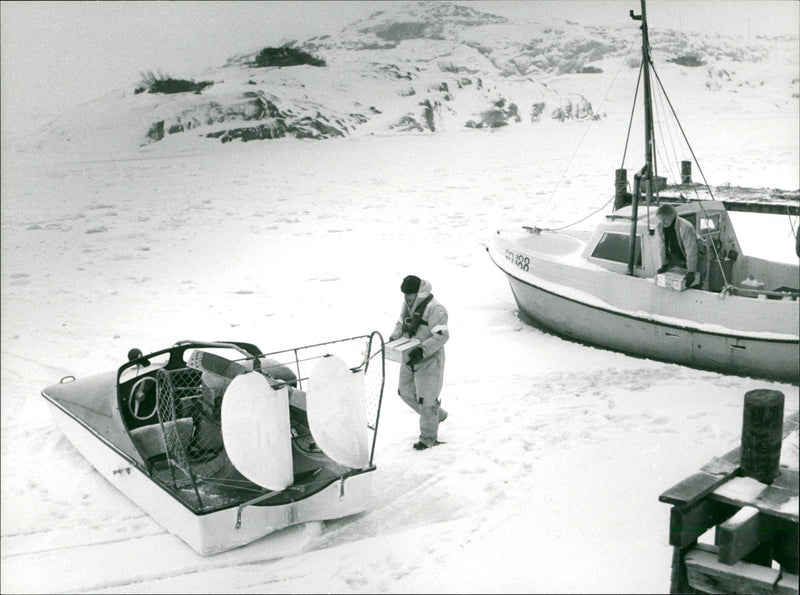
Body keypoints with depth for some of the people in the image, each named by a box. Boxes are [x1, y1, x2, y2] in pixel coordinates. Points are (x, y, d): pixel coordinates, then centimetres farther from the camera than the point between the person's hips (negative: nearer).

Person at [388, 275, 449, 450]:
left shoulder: (434, 309, -21)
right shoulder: (407, 304, 6)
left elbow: (442, 336, -26)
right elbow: (401, 324, 19)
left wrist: (422, 350, -33)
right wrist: (393, 338, -1)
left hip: (429, 361, -9)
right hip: (409, 359, 9)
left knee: (426, 399, 1)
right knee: (406, 392, 16)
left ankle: (428, 437, 20)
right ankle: (437, 415, 38)